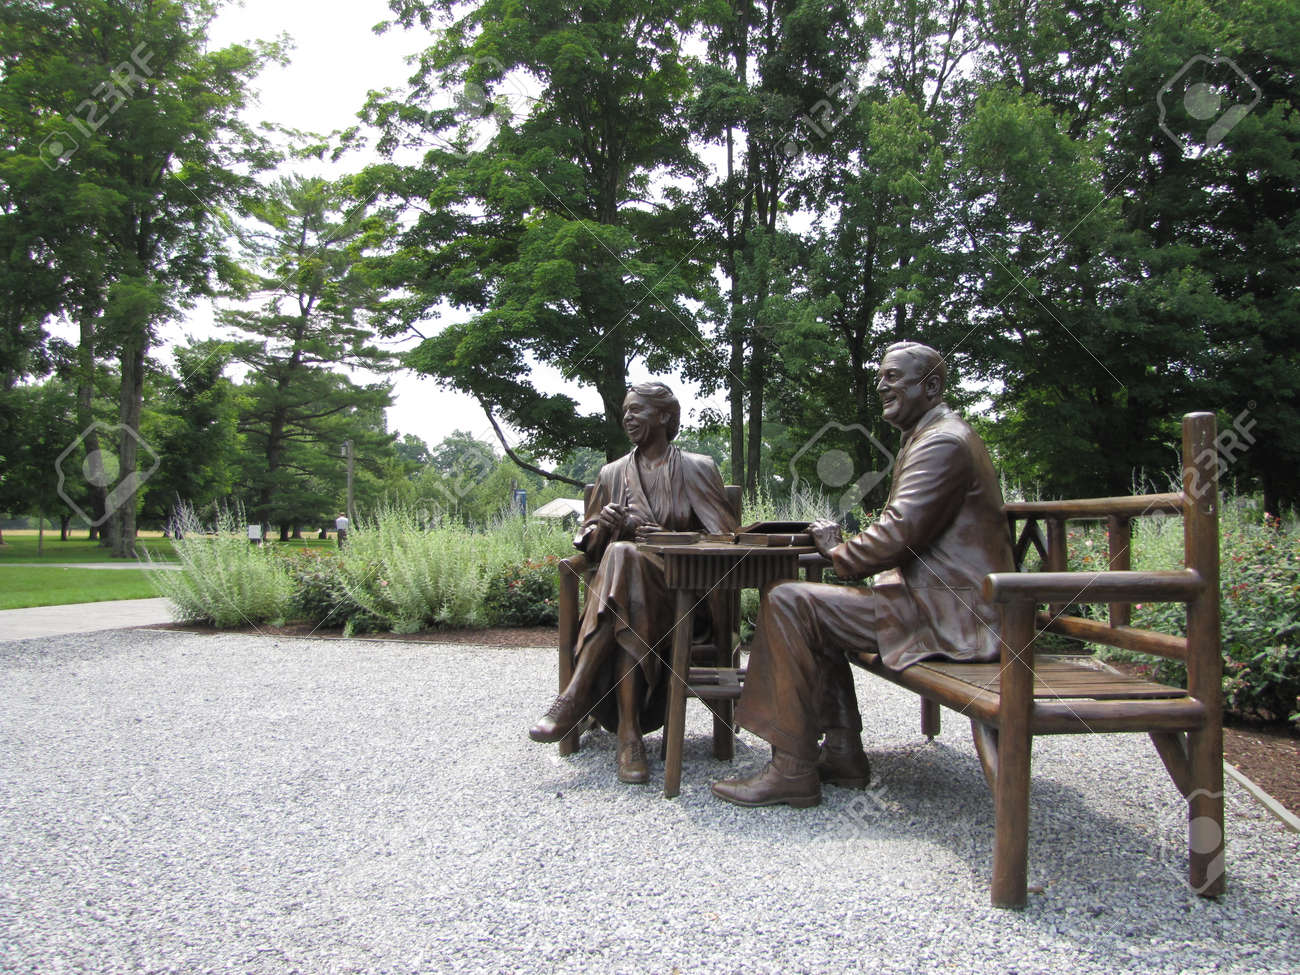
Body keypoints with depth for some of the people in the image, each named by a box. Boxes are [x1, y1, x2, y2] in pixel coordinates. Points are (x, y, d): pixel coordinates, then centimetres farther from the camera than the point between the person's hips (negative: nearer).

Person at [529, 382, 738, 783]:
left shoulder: (697, 468, 8)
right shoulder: (613, 473, 17)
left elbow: (725, 538, 2)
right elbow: (588, 543, 18)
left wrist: (669, 538, -15)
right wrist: (602, 526, -7)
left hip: (682, 591, -2)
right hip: (628, 584, 3)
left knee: (624, 556, -35)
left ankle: (576, 698, -39)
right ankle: (629, 732, -39)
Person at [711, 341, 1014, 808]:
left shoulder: (943, 443, -14)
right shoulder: (933, 437, 21)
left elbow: (900, 533, -22)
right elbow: (907, 532, 22)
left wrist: (838, 553, -4)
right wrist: (845, 547, 7)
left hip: (950, 616, -11)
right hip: (938, 599, 11)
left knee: (787, 603, -16)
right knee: (814, 607, 17)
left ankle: (793, 770, -11)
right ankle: (842, 753, 13)